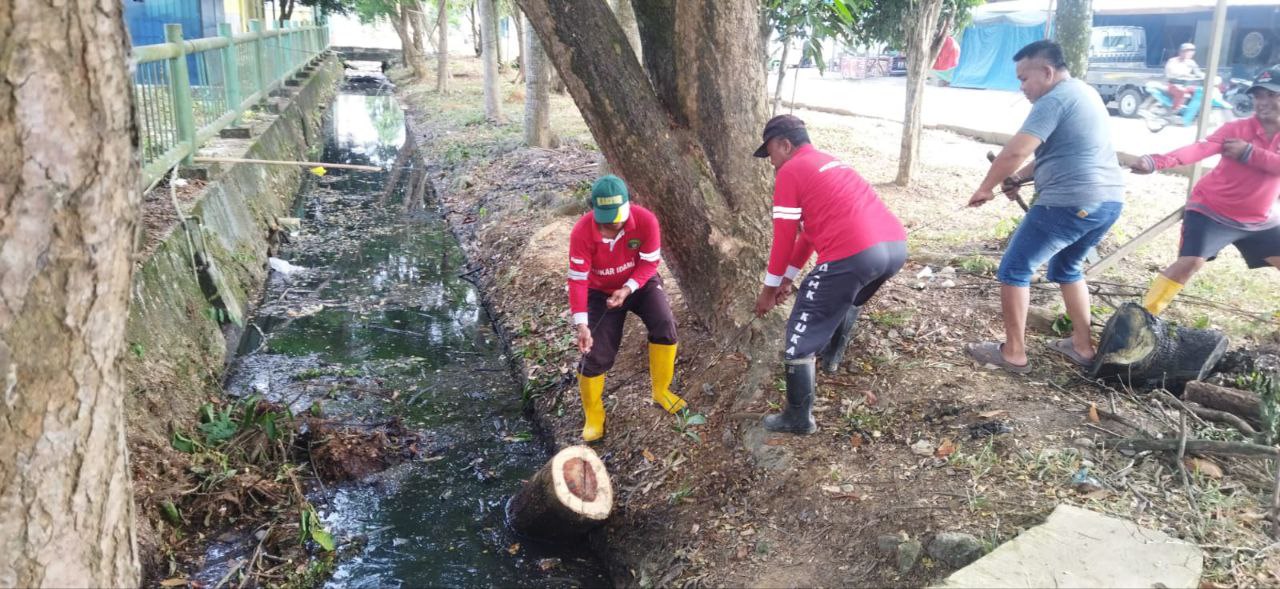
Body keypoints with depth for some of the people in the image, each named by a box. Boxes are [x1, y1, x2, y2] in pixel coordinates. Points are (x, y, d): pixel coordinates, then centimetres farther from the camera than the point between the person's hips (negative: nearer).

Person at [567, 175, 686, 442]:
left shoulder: (645, 220, -27)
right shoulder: (582, 232, -29)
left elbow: (650, 263, -16)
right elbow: (577, 279, -26)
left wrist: (627, 289, -31)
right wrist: (581, 324, -34)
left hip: (640, 284, 1)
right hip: (601, 292, -1)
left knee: (665, 324, -23)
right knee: (595, 355, -7)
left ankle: (661, 390, -1)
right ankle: (593, 417, 17)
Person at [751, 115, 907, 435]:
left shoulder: (790, 171, 5)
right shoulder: (831, 163, 30)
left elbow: (784, 237, 5)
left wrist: (770, 287, 17)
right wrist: (789, 277, 37)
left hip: (853, 254, -9)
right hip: (896, 246, 9)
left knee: (800, 338, 6)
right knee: (850, 297, 40)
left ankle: (798, 419, 14)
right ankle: (832, 356, 58)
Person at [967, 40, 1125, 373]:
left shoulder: (1054, 100, -12)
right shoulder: (1084, 93, 20)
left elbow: (1015, 151, -19)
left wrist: (985, 188, -6)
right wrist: (1020, 177, 13)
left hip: (1071, 203, -10)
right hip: (1109, 200, 10)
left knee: (1014, 270, 2)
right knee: (1066, 269, 27)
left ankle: (1014, 353, 6)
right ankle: (1082, 345, 30)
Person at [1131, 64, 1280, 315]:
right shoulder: (1236, 129, -13)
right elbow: (1200, 148, -32)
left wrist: (1249, 152, -30)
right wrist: (1156, 161, -50)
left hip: (1260, 220, 5)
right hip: (1212, 211, -5)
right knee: (1190, 263, -19)